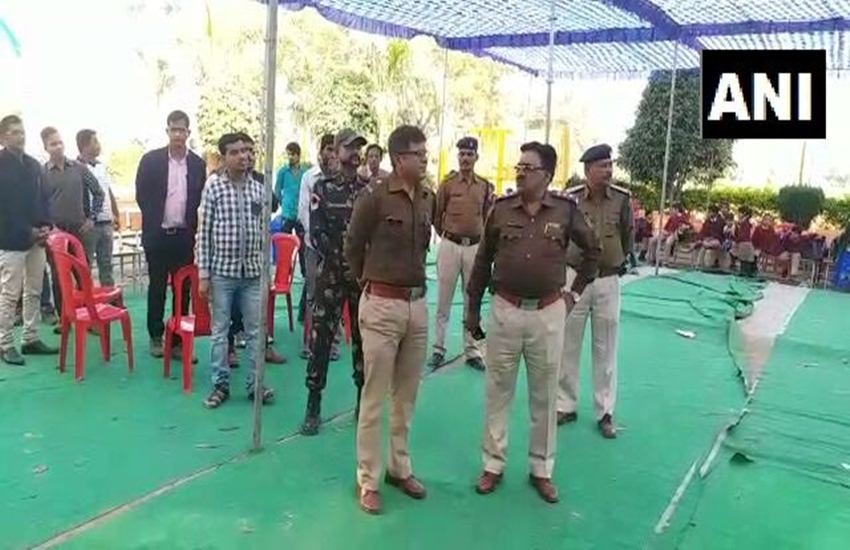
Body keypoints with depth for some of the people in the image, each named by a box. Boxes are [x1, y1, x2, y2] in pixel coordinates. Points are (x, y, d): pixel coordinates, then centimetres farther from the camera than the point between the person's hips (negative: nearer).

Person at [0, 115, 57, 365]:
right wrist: (27, 231, -14)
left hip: (36, 239, 6)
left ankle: (30, 339, 20)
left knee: (34, 292, 11)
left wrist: (45, 225, -1)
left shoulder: (33, 164, 12)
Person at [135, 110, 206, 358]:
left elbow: (201, 201, 9)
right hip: (158, 235, -1)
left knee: (183, 289, 5)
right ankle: (156, 337, 21)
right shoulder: (151, 159, -1)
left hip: (184, 236, 2)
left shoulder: (198, 163, 5)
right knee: (157, 288, 8)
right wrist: (153, 223, 2)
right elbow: (141, 195, 2)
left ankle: (179, 339, 13)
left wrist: (192, 228, 1)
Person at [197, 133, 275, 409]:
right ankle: (220, 384, 21)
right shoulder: (214, 187, -5)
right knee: (220, 331, 8)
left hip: (252, 272, 3)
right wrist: (203, 274, -7)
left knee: (255, 331, 8)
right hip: (222, 271, -2)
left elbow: (264, 232, 8)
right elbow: (204, 232, -4)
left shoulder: (259, 189, 3)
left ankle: (254, 384, 19)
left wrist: (265, 269, 7)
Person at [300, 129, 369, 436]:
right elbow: (317, 233, -6)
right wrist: (341, 262, -11)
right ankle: (313, 406, 8)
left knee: (363, 337, 8)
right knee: (321, 336, -1)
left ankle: (363, 402, 20)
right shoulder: (323, 188, 2)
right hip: (330, 274, -2)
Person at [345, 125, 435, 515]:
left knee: (407, 395, 16)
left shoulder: (429, 198, 7)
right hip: (382, 305, -6)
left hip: (418, 303, 6)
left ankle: (400, 468, 31)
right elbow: (352, 247, 1)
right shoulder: (374, 197, -11)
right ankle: (368, 480, 16)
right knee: (374, 397, 3)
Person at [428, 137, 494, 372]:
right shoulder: (447, 183, -3)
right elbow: (436, 215, 5)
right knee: (444, 300, 6)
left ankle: (472, 350, 20)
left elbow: (487, 217, 13)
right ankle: (438, 348, 16)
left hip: (475, 247, 2)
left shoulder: (485, 186, 3)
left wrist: (480, 237, 12)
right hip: (450, 245, -2)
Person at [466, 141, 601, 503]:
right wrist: (473, 308, 7)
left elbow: (593, 251, 12)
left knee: (544, 396, 11)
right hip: (505, 310, 1)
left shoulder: (565, 210, -3)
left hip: (548, 314, 0)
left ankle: (541, 469, 26)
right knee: (498, 392, 10)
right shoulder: (501, 208, 0)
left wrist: (576, 292, 9)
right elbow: (483, 260, 7)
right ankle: (493, 465, 24)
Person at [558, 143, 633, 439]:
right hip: (574, 277, -1)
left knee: (606, 350, 8)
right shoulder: (570, 198, -10)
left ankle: (605, 412, 19)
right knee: (567, 346, 9)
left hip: (608, 281, 1)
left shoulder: (621, 198, -5)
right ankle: (566, 405, 23)